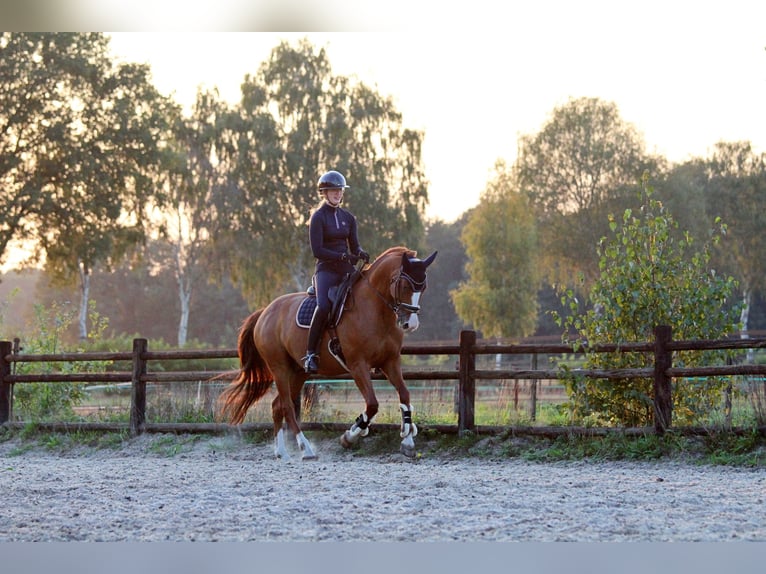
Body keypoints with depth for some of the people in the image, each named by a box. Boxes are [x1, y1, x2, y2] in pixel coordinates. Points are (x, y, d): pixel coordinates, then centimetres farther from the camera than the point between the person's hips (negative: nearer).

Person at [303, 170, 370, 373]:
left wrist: (360, 253, -11)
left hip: (347, 269, 6)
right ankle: (310, 354, -20)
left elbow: (354, 245, 13)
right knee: (323, 306, -29)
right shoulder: (318, 217, -3)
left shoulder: (348, 217, 14)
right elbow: (317, 250, -10)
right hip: (326, 269, -6)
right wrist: (342, 256, -20)